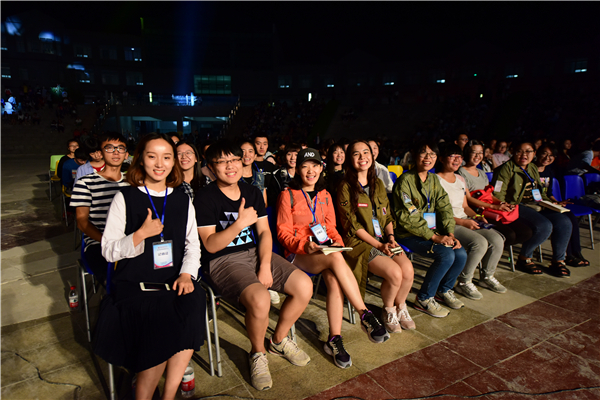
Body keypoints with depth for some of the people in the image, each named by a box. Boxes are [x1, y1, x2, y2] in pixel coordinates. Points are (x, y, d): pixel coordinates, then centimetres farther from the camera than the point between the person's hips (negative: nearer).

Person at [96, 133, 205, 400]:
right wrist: (142, 234, -17)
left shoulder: (182, 201, 11)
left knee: (193, 305, -26)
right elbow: (108, 251, -1)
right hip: (134, 284, -3)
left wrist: (187, 274, -5)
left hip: (174, 282, 3)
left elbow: (193, 244, 13)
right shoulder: (125, 198, 2)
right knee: (163, 320, -28)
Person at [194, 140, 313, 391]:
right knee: (260, 299, -33)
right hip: (222, 261, -6)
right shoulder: (205, 198, -9)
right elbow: (210, 245, -14)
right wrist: (239, 224, -29)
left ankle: (279, 340, 17)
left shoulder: (252, 192, 9)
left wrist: (265, 266, -7)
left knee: (304, 286, -10)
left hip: (255, 253, 6)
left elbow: (264, 232, 7)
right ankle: (257, 354, 1)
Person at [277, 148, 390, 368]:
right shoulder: (288, 195, -1)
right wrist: (304, 245, -22)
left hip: (325, 250, 4)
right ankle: (365, 316, -26)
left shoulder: (325, 196, 16)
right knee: (336, 259, -34)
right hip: (298, 254, -4)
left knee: (333, 278, -31)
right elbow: (283, 232, -4)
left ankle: (334, 339, -23)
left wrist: (337, 242, -5)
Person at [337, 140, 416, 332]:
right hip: (359, 243, -5)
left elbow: (387, 216, 16)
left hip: (384, 239, 6)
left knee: (408, 269, -19)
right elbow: (352, 225, -11)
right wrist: (378, 245, -15)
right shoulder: (346, 188, -6)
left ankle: (400, 306, 11)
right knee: (395, 273, -24)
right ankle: (388, 310, 7)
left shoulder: (378, 184, 14)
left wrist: (390, 236, -3)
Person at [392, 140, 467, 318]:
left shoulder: (434, 180, 12)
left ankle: (444, 290, 15)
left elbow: (444, 208, 8)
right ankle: (424, 299, -5)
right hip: (409, 235, -7)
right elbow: (408, 217, -18)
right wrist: (434, 237, -20)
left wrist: (450, 233, -8)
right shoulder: (405, 180, -13)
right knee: (446, 255, -24)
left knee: (461, 254, -13)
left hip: (433, 230, 7)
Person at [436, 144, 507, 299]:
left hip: (466, 220, 8)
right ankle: (464, 282, -8)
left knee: (497, 240, -10)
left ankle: (487, 276, 14)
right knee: (480, 243, -27)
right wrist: (462, 222, -19)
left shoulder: (460, 179, 18)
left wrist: (476, 216, 3)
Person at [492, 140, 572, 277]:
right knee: (544, 226, -29)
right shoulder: (506, 169, -5)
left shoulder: (533, 168, 20)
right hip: (518, 207, -8)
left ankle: (558, 261, 2)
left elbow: (540, 192, 32)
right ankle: (524, 259, -7)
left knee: (564, 222, -13)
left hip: (537, 206, 8)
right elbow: (498, 195, -12)